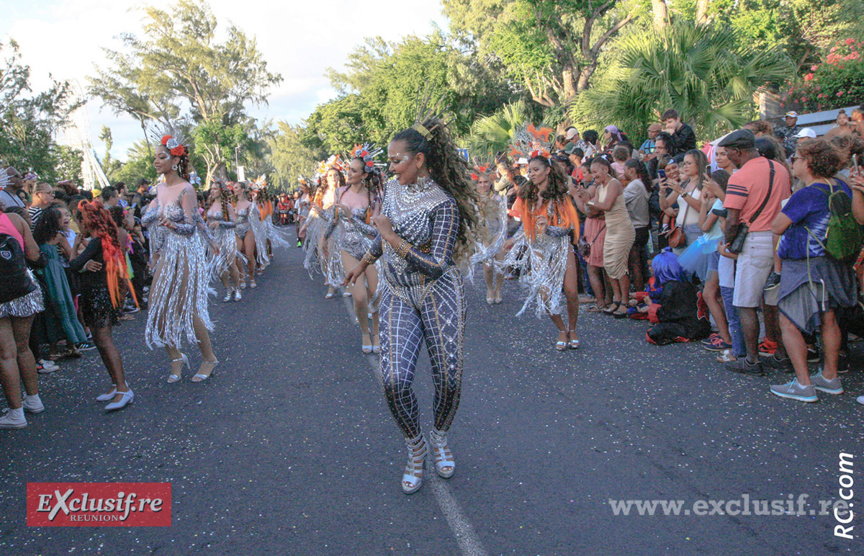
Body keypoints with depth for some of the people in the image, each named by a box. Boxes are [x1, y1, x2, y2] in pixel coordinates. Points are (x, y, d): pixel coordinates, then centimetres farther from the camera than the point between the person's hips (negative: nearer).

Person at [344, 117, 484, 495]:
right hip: (397, 295, 4)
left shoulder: (444, 204, -15)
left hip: (439, 294, -4)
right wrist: (363, 263, 30)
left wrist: (394, 239, -19)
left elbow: (437, 265, -21)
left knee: (449, 378, 2)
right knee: (394, 379, -11)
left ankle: (440, 437, 32)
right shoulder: (394, 188, 5)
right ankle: (415, 448, 13)